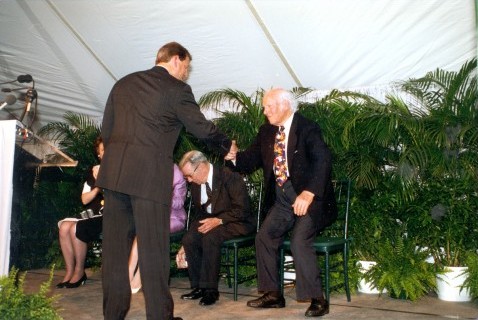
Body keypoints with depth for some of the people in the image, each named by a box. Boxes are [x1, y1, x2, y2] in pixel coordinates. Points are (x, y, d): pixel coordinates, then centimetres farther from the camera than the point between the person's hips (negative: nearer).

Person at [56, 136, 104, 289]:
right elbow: (85, 199, 11)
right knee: (64, 227, -17)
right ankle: (69, 271, -8)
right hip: (93, 215, 6)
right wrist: (97, 188, -6)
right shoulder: (95, 171, 16)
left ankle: (79, 272, -7)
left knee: (76, 229, -25)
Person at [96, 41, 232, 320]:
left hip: (114, 172, 6)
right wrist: (226, 146, 20)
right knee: (153, 248, 1)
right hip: (150, 175, -6)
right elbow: (202, 128, 3)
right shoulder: (176, 89, -2)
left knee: (115, 245, 12)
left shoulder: (124, 83, 16)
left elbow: (106, 131, 17)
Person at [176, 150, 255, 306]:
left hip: (236, 223, -6)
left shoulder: (230, 177, -16)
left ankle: (210, 289, -23)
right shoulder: (195, 185, 6)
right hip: (209, 222, 6)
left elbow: (242, 210, -18)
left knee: (211, 236, -35)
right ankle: (199, 286, -8)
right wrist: (185, 246, 7)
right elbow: (199, 215, 14)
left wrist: (219, 220, -29)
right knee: (189, 238, -22)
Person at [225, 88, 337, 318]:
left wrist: (308, 194, -31)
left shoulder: (308, 128, -12)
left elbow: (322, 161, -22)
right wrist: (235, 156, -13)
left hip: (308, 197, -7)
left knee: (299, 241, -22)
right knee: (264, 238, -1)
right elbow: (252, 160, 10)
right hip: (281, 199, 7)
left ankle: (317, 299, -8)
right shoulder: (266, 132, 9)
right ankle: (273, 294, 14)